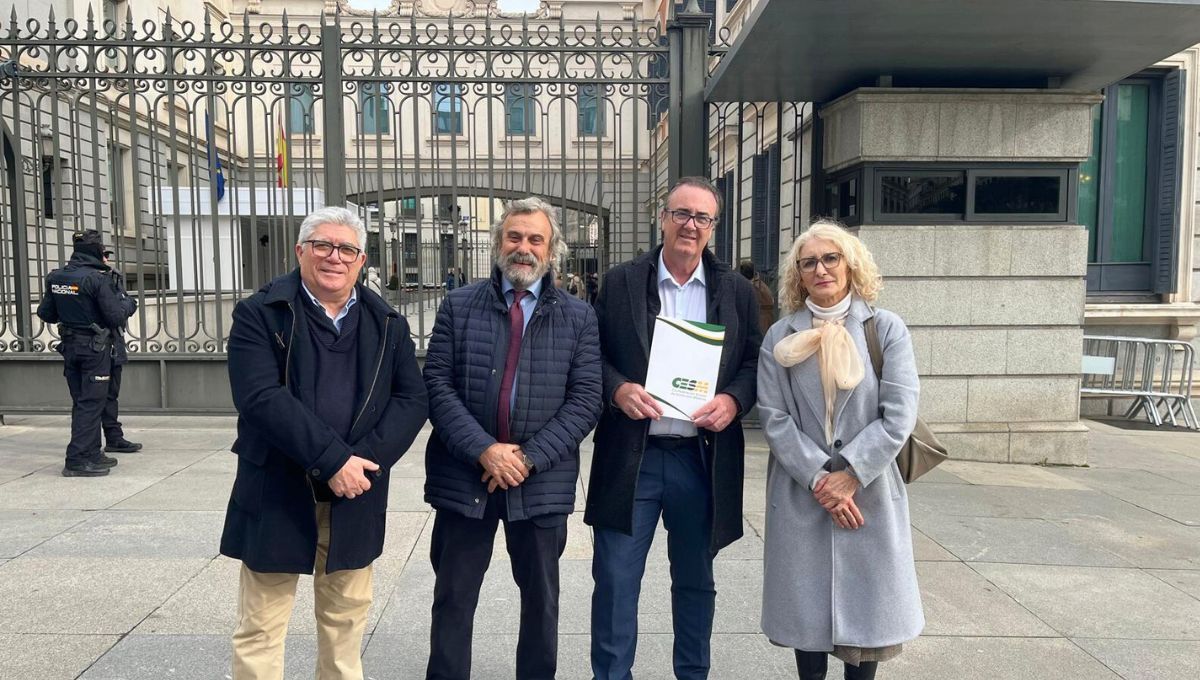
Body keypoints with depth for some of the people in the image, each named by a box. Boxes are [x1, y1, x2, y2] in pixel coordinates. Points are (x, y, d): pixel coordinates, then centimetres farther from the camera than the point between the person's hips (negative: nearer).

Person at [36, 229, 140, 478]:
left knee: (82, 401, 14)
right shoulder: (98, 279, -16)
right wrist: (129, 303, 3)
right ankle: (78, 459, -4)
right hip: (96, 348, -7)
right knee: (91, 402, -3)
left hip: (70, 346, 7)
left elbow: (45, 313, 10)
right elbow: (116, 316, -16)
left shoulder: (56, 278, 4)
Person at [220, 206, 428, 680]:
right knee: (260, 626, 7)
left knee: (346, 619, 16)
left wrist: (366, 460, -15)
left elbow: (411, 399, 0)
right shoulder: (259, 315, -4)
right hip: (276, 493, -3)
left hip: (355, 497, 3)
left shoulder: (388, 324, 7)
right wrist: (332, 460, -22)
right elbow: (261, 397, -16)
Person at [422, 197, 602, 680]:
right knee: (453, 598, 12)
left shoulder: (578, 317, 2)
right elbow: (437, 385, -5)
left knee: (541, 597, 16)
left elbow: (585, 399, -4)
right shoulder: (459, 306, 2)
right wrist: (483, 450, -16)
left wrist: (530, 457, -14)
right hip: (463, 475, 0)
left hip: (543, 481, 0)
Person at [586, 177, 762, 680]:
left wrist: (733, 399, -12)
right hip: (631, 456, -1)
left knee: (695, 581, 17)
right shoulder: (620, 283, 2)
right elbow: (594, 355, 4)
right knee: (615, 580, 5)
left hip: (704, 459, 2)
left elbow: (755, 361, 7)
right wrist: (618, 389, -15)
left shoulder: (736, 290, 6)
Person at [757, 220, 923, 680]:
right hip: (801, 497, 1)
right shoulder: (781, 337, 3)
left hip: (870, 494, 0)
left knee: (867, 603, 8)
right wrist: (819, 479, -13)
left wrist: (849, 474, -14)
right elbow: (774, 418, -4)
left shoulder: (886, 329, 0)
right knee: (808, 604, 9)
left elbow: (899, 415, -8)